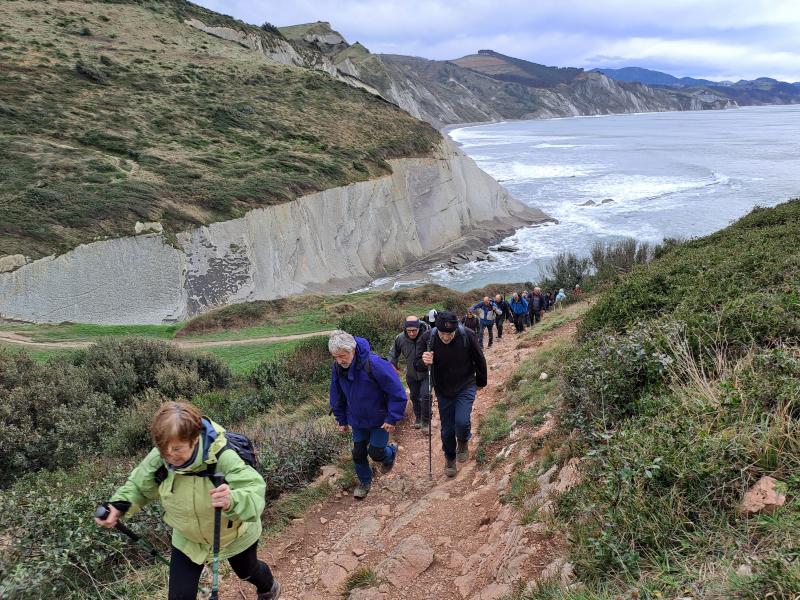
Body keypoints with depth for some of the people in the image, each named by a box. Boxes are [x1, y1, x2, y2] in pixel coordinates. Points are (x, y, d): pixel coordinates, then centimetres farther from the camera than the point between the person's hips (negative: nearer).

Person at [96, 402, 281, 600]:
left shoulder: (223, 458, -42)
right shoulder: (158, 458, -28)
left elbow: (255, 491, -48)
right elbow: (139, 485, -7)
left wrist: (233, 501, -70)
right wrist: (119, 505, -27)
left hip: (234, 535, -2)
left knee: (247, 571, 27)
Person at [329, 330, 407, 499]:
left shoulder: (374, 364, -33)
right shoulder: (337, 368, -14)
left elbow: (397, 393, -25)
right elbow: (337, 396, 5)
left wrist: (392, 418, -21)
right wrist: (342, 420, 9)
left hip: (380, 420, -5)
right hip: (357, 420, 5)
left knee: (376, 453, -2)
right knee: (358, 453, 11)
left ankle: (391, 451, 33)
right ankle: (364, 481, 38)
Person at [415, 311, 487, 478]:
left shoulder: (467, 336, -23)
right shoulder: (429, 338, -20)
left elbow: (480, 361, -5)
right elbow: (418, 365, -10)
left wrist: (481, 382, 8)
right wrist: (423, 362, -34)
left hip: (466, 387, -2)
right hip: (443, 390, 2)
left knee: (461, 422, -21)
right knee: (447, 430, 11)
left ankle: (463, 442, 14)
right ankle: (450, 459, 38)